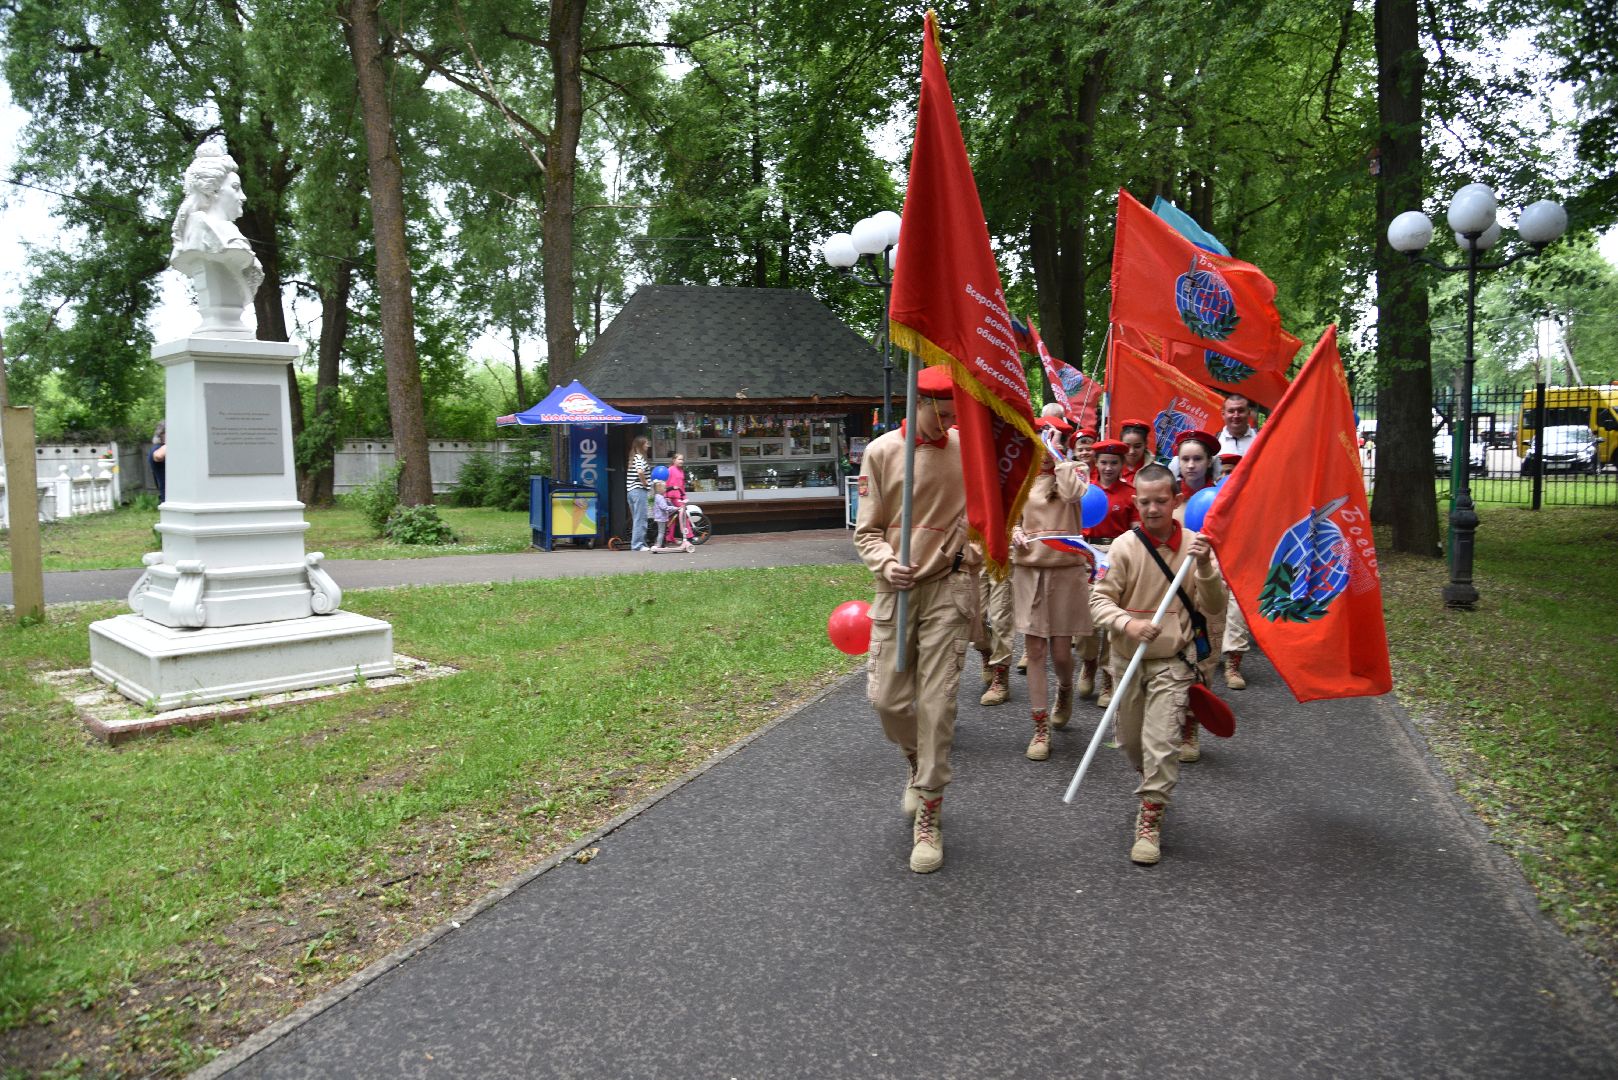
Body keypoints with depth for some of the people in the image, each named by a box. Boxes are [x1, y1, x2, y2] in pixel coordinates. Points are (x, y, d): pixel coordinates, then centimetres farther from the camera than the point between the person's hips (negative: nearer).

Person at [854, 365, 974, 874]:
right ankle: (917, 761, 35)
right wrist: (885, 562, -17)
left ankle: (928, 818, 9)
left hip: (950, 588, 0)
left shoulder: (968, 449, 3)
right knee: (887, 697, 0)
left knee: (937, 702, -4)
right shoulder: (881, 452, 0)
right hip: (897, 590, 1)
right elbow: (867, 530, 1)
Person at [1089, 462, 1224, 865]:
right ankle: (1153, 783, 46)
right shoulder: (1125, 546, -8)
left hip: (1172, 661, -2)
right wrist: (1127, 623, -27)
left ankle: (1150, 821, 3)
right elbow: (1099, 598, -9)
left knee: (1161, 745, -10)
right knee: (1130, 741, 16)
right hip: (1128, 659, 2)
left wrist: (1204, 567, -24)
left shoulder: (1194, 545, -6)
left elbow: (1211, 606, -7)